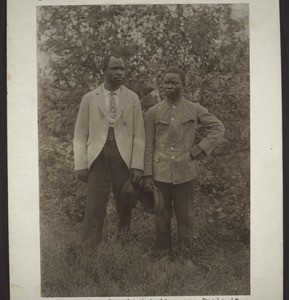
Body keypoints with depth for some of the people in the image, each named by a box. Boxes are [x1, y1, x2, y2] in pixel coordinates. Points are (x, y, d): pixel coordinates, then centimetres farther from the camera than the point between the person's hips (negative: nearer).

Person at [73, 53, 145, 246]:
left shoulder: (132, 98, 7)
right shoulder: (89, 99, 7)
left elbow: (139, 135, 4)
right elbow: (81, 134, 7)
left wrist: (137, 165, -4)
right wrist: (81, 165, -1)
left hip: (125, 158, 1)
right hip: (97, 157, 0)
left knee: (125, 206, 7)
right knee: (94, 207, -6)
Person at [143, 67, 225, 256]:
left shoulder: (195, 110, 4)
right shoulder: (153, 112, 3)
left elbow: (218, 128, 11)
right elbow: (148, 146, 3)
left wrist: (201, 148, -1)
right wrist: (147, 175, -2)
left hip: (185, 173, 0)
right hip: (160, 173, 0)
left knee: (185, 217, 9)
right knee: (162, 217, 8)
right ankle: (164, 254, 22)